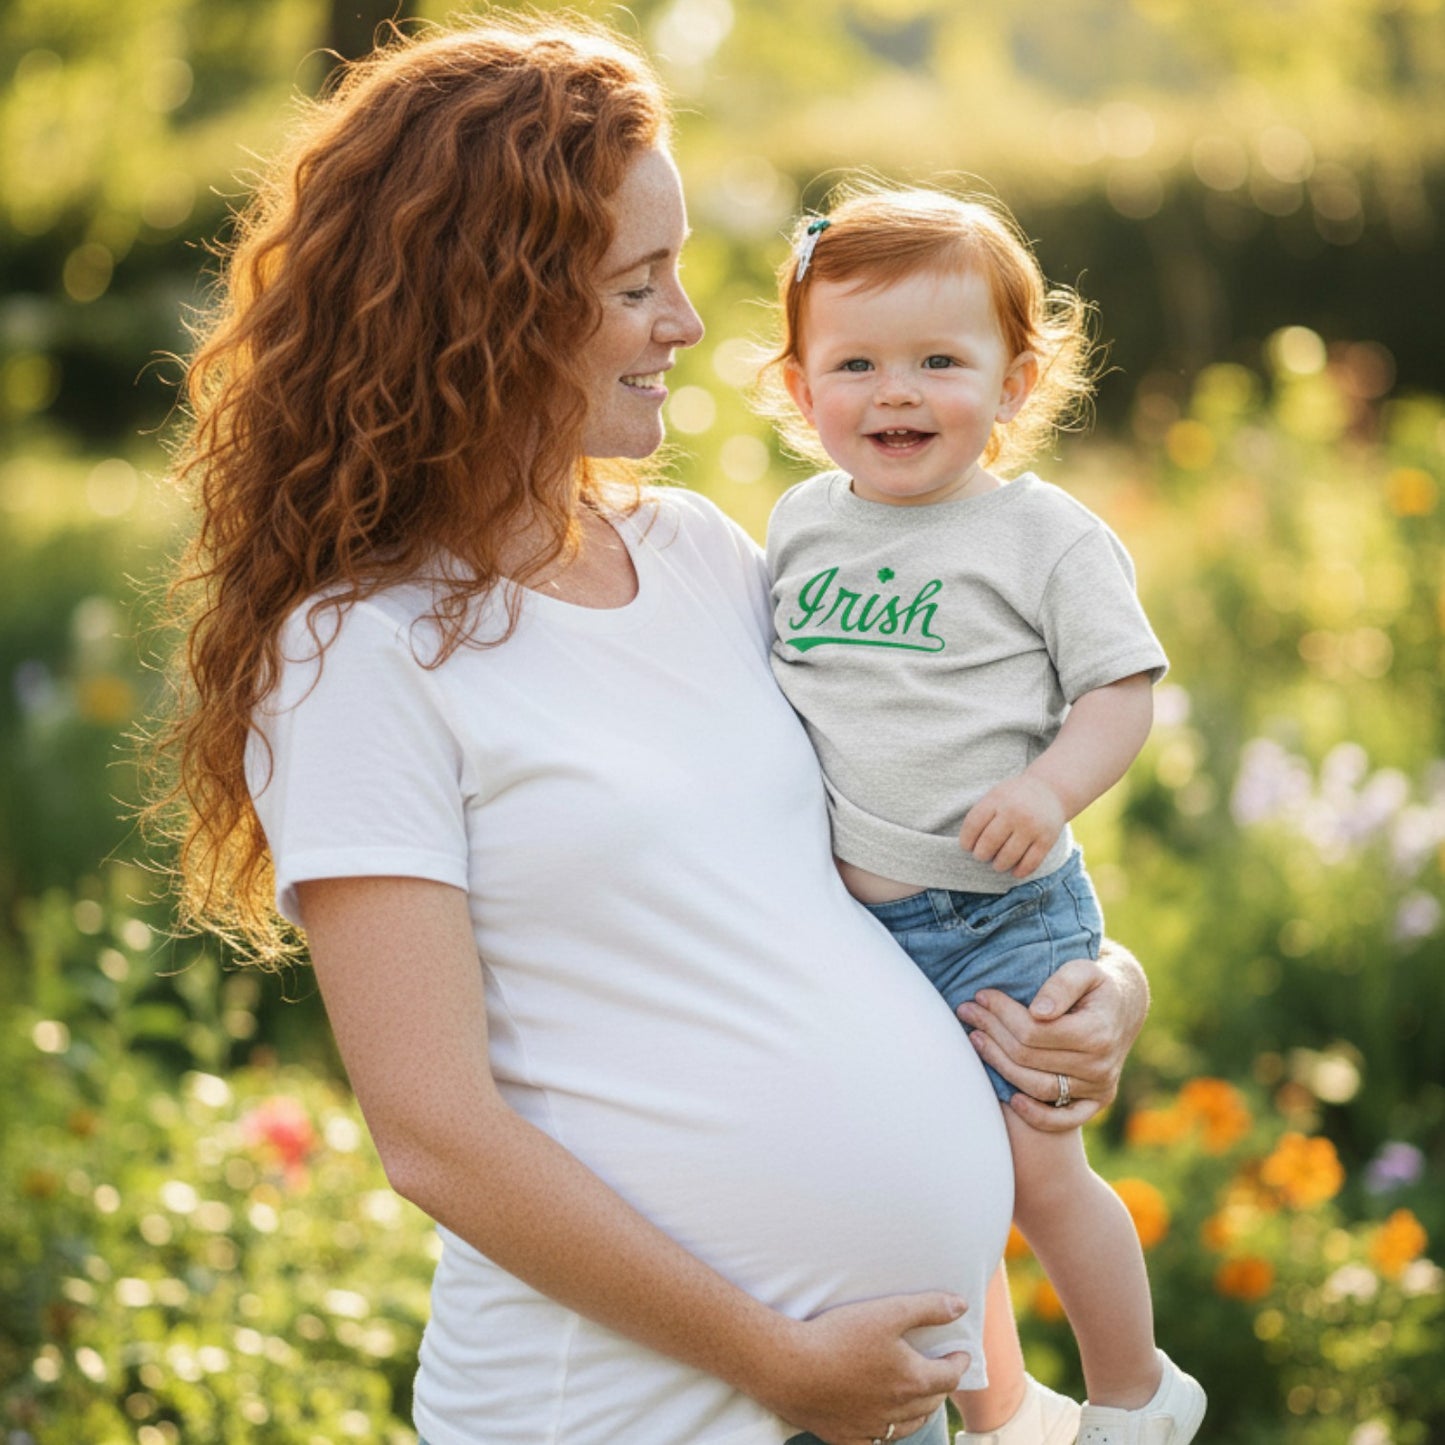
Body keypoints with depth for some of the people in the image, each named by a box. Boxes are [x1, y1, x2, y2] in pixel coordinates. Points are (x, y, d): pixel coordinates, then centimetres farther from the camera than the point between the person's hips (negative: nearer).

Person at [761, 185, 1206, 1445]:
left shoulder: (1048, 537, -8)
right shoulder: (800, 524, 6)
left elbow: (1122, 690, -9)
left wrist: (1053, 788, -26)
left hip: (1001, 915, -5)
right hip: (837, 910, 5)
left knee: (1033, 1165, -4)